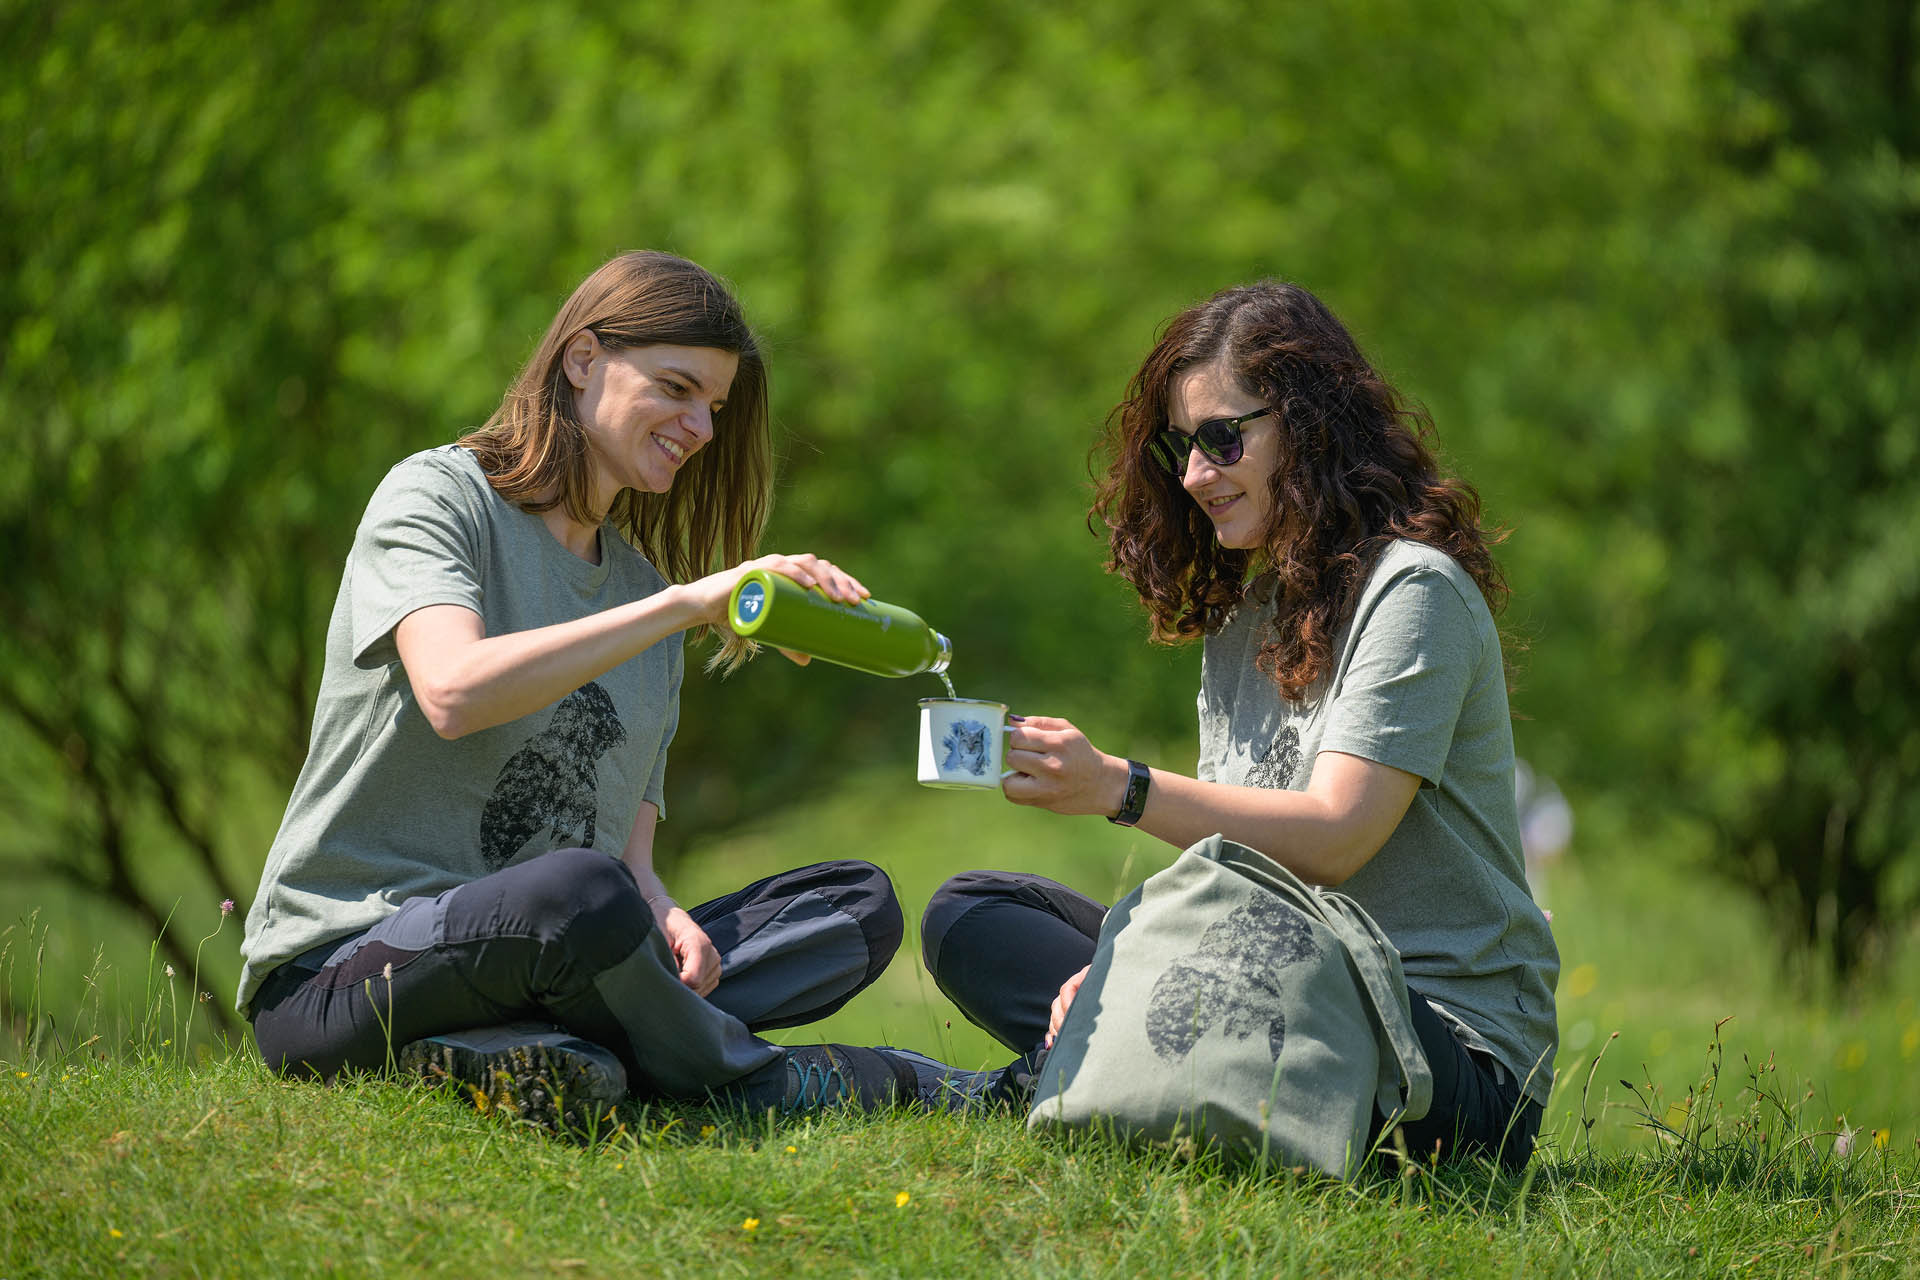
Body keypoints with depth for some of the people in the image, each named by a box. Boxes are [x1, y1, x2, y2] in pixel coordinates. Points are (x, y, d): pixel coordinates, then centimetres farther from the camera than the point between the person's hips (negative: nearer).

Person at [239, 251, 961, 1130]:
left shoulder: (640, 580, 18)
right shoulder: (436, 494, -4)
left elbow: (629, 842, 12)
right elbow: (455, 693, -26)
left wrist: (659, 912, -12)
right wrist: (688, 602, -26)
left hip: (534, 958, 8)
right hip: (337, 972, -8)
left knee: (860, 904, -5)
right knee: (581, 892, -39)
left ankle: (497, 1052, -24)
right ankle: (749, 1077, -10)